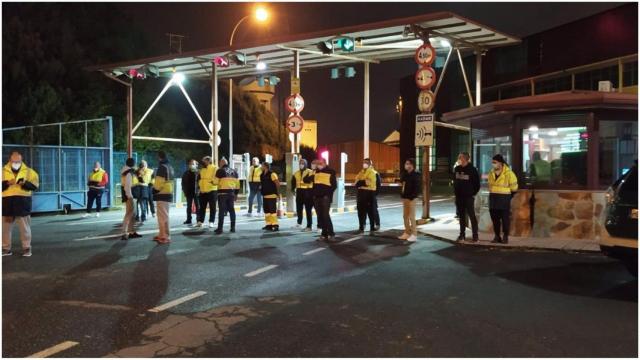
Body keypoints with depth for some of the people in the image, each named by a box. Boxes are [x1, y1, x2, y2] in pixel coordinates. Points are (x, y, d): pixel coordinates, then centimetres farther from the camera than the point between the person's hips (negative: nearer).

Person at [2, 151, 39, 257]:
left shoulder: (29, 171, 6)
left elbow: (35, 185, 0)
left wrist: (25, 183, -17)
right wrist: (7, 183, -15)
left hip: (23, 202, -2)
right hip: (7, 203, 2)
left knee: (25, 227, 0)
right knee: (5, 227, 6)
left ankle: (27, 248, 8)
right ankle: (6, 248, 17)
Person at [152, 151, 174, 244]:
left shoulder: (162, 167, -14)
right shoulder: (169, 167, 17)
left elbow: (159, 181, -20)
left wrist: (155, 189, -7)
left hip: (162, 194, -10)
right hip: (168, 193, 10)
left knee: (163, 216, -7)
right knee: (163, 215, 16)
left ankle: (166, 237, -6)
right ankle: (162, 234, 23)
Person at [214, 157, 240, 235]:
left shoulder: (220, 171, -5)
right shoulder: (234, 171, 13)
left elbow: (215, 182, -7)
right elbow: (237, 184, 14)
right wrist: (236, 193, 19)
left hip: (223, 192, -5)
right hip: (231, 193, 5)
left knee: (222, 210, -4)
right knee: (231, 209, 11)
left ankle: (220, 228, -5)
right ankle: (233, 227, 13)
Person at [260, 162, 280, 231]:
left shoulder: (272, 174, -12)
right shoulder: (262, 175, 12)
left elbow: (278, 184, -11)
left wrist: (276, 191, -2)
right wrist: (261, 188, 11)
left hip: (271, 196, -9)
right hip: (265, 196, 9)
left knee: (273, 210, -11)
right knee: (266, 211, 11)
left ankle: (275, 225, -8)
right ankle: (269, 224, 18)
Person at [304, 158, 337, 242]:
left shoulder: (330, 171, -2)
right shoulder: (315, 171, 13)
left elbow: (334, 185, -4)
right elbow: (306, 180, 10)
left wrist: (328, 193, -11)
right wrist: (310, 177, -9)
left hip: (325, 197, -5)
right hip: (316, 197, 6)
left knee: (326, 216, -13)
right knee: (320, 217, 7)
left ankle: (331, 234, -8)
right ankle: (324, 234, 13)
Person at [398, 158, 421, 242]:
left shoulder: (416, 175, -9)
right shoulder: (405, 174, 13)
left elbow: (418, 187, -14)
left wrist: (412, 197, -18)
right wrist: (402, 194, 4)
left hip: (411, 198, -8)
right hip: (404, 197, 8)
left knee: (411, 216, -6)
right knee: (405, 216, 11)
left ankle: (414, 234, 0)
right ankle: (407, 232, 20)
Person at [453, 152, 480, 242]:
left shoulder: (472, 169, -7)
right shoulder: (457, 169, 6)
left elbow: (477, 184, -2)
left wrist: (473, 193, -4)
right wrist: (455, 192, 11)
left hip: (468, 196, -5)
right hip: (459, 197, 5)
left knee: (471, 215, -6)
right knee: (461, 216, 10)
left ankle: (475, 235, -2)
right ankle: (462, 234, 16)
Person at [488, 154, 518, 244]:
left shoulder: (508, 173, -11)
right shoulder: (491, 173, 6)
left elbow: (514, 187, -3)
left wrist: (507, 196, 6)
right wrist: (494, 193, 15)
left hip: (504, 198, -5)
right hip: (493, 198, 6)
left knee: (505, 219, -1)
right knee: (495, 219, 7)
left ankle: (505, 237, 8)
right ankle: (497, 236, 16)